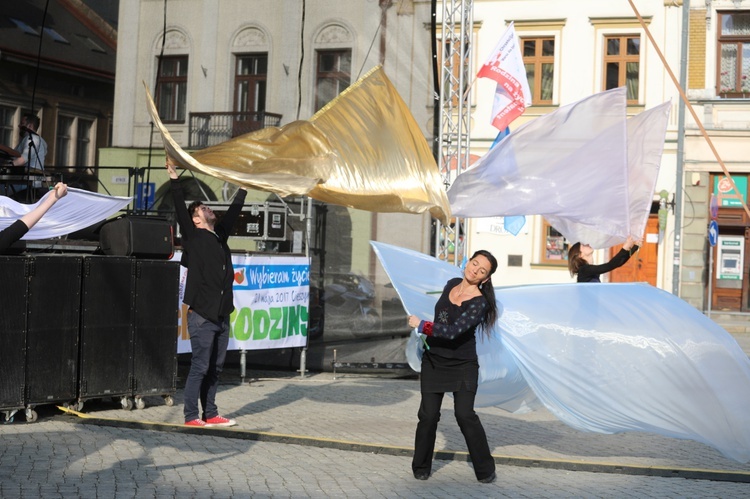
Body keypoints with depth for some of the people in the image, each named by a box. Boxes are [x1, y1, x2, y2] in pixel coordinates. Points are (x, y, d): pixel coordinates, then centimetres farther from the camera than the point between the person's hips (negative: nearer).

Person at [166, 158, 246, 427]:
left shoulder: (220, 235, 15)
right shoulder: (193, 237, -2)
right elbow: (180, 208, -13)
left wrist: (243, 187, 35)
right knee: (200, 367, -5)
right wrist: (174, 178, -19)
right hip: (202, 315, -7)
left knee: (215, 368, 11)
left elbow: (234, 210, 27)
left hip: (222, 314, 7)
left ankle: (210, 414, 18)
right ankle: (191, 417, 1)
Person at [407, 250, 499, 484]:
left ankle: (485, 470, 1)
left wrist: (421, 325, -20)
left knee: (465, 414, -13)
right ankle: (421, 468, 14)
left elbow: (453, 331, -28)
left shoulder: (479, 303, -18)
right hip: (433, 361, 5)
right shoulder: (452, 284, 2)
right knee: (428, 414, 0)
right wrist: (429, 336, 27)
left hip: (463, 366, -5)